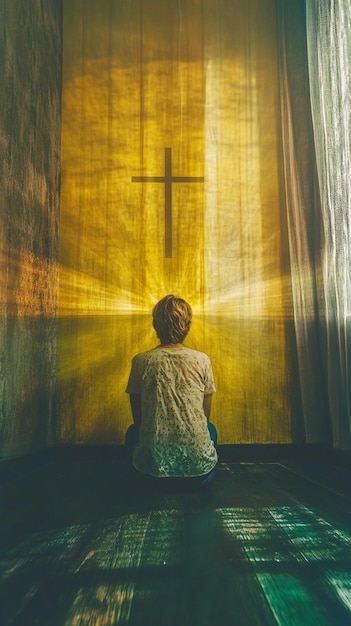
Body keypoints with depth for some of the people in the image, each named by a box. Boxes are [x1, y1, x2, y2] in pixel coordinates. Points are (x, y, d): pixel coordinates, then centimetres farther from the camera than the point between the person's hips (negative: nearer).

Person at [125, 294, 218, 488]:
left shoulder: (140, 361, -3)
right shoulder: (202, 360, -3)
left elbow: (137, 417, 7)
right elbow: (205, 415, 8)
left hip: (153, 464, 0)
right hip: (197, 463, 1)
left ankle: (161, 480, 19)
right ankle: (197, 478, 18)